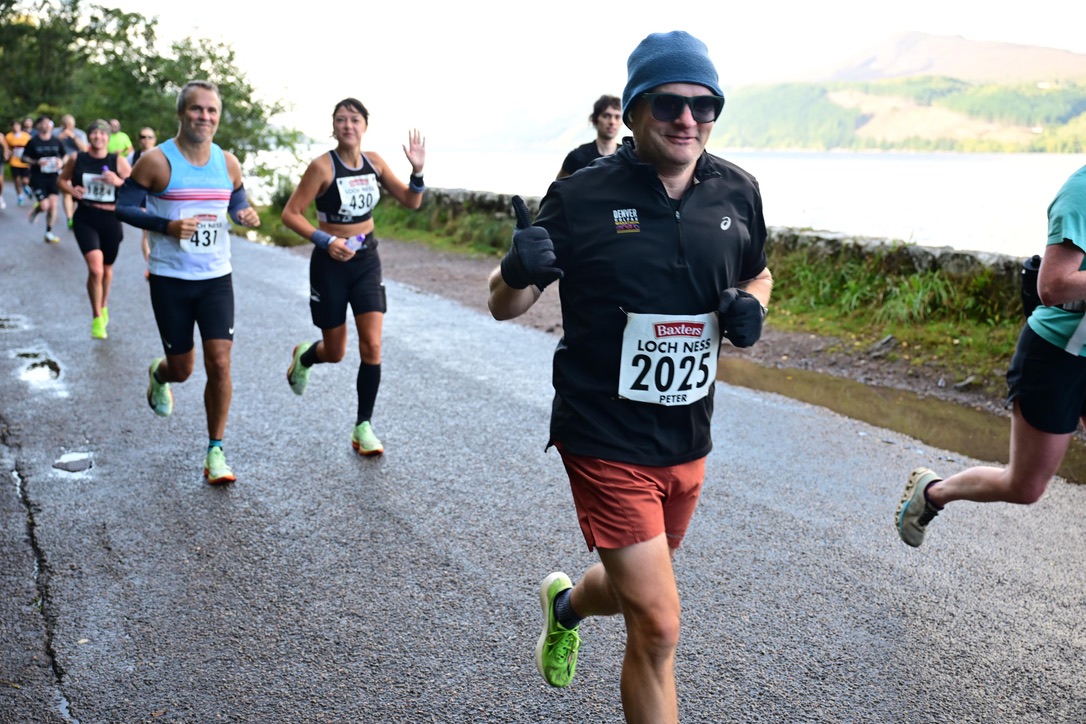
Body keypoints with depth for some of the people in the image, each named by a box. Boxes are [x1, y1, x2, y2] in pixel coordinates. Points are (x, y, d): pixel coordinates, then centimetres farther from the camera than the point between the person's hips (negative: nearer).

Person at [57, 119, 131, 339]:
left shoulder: (118, 162, -4)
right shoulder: (76, 159, -1)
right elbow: (61, 180, 14)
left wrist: (119, 182, -20)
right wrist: (70, 190, -8)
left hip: (111, 219, 1)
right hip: (85, 219, -1)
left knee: (107, 268, 20)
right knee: (95, 269, -17)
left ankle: (104, 307, 47)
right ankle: (97, 318, -2)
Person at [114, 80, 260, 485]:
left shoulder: (228, 163, 3)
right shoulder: (156, 161, -9)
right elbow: (123, 206, -6)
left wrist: (247, 216, -6)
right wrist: (167, 226, -22)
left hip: (216, 277, 2)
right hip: (170, 279, -2)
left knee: (219, 363, -9)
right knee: (182, 369, 8)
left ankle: (215, 452, 5)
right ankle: (158, 374, 48)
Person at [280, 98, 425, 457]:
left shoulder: (374, 161, 0)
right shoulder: (323, 166, -14)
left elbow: (411, 201, 6)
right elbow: (290, 214, -12)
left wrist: (417, 170, -12)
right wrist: (326, 240, -23)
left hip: (366, 259, 3)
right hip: (331, 262, -3)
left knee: (372, 345, -8)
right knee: (335, 353, 8)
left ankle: (364, 427, 4)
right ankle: (303, 356, 46)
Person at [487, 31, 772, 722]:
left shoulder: (737, 191, 0)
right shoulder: (582, 196, -13)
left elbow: (758, 273, 18)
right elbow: (503, 305, -7)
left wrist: (751, 305, -6)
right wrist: (518, 270, -31)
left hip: (688, 442, 6)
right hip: (606, 440, -5)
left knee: (635, 587, 25)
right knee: (657, 627, -8)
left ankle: (566, 605, 61)